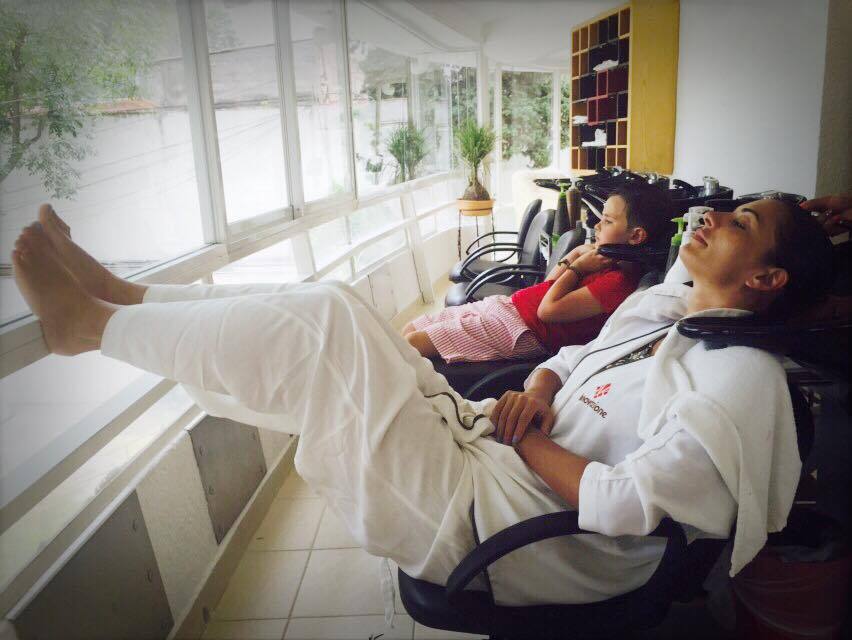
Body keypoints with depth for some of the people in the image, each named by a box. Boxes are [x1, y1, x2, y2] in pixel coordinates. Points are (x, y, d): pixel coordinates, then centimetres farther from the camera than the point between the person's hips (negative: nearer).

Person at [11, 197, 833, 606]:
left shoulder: (743, 379, -15)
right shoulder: (658, 304, 12)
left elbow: (621, 506, -24)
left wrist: (520, 439, -11)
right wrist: (536, 390, 1)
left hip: (481, 524, -8)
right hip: (478, 445, 9)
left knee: (323, 324, -21)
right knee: (324, 312, 0)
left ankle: (91, 323, -2)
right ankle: (118, 297, 12)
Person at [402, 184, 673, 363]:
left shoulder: (618, 281, -19)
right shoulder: (609, 262, 11)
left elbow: (548, 310, -21)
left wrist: (576, 267, -9)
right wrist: (573, 257, 1)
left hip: (520, 330, -10)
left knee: (412, 343, -15)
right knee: (410, 328, 9)